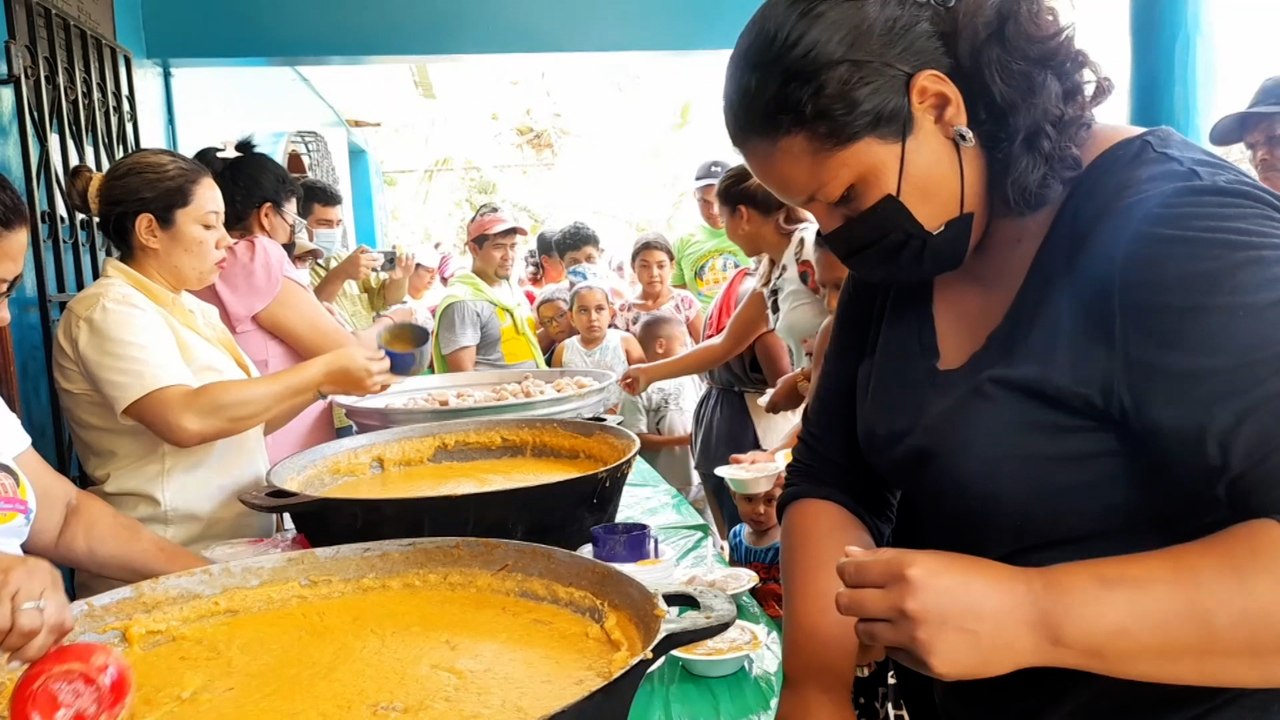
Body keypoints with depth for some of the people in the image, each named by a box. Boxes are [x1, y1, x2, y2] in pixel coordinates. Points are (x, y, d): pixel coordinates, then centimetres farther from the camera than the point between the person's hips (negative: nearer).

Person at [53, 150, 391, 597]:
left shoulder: (188, 308, 15)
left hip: (226, 551, 9)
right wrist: (320, 373, -22)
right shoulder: (110, 311, -13)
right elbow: (187, 419, -29)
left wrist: (322, 385, 0)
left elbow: (242, 420, 16)